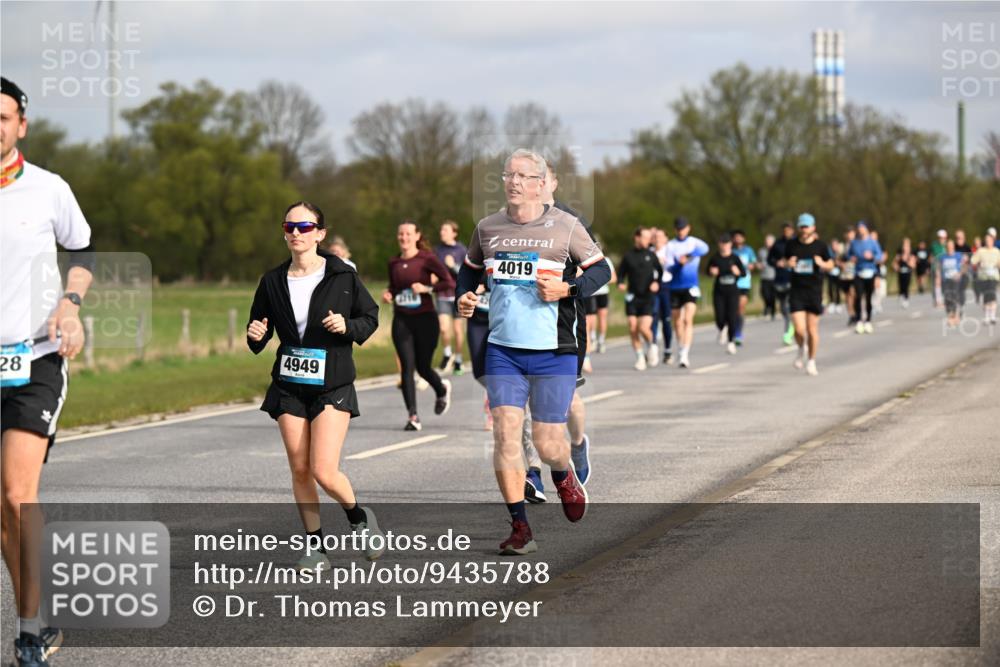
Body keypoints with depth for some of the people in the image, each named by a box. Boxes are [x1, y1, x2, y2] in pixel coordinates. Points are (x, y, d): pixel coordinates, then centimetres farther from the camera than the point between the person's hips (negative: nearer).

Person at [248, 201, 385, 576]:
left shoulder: (342, 277, -6)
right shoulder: (273, 281, 3)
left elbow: (370, 317, 4)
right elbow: (258, 339, 12)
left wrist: (347, 327, -16)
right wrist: (255, 336, -11)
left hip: (332, 387, -4)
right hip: (289, 386, 4)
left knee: (324, 472, -12)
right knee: (300, 471, 3)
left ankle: (359, 517, 18)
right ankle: (315, 547, 16)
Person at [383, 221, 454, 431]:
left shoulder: (426, 259, -5)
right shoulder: (394, 263, 8)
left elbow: (449, 282, -9)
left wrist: (426, 288, -19)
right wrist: (388, 294, 3)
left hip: (425, 318, -3)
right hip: (401, 320, 3)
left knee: (423, 367, 7)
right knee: (407, 366, -8)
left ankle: (442, 390, 42)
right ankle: (413, 416, -8)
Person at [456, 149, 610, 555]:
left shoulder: (565, 227, -3)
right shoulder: (487, 228, 7)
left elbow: (600, 269, 4)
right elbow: (470, 270, 23)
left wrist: (567, 289, -13)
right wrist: (464, 296, 3)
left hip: (553, 353, -3)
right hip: (502, 350, 3)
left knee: (547, 444, 0)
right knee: (505, 433, -9)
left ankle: (564, 477, 38)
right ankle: (520, 529, -1)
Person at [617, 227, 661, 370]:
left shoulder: (651, 255, 3)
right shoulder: (628, 256, 4)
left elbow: (660, 271, 8)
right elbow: (621, 273, 8)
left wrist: (656, 282, -11)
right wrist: (620, 283, -13)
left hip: (647, 297, -1)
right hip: (632, 297, 1)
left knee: (644, 328, -14)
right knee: (633, 329, -4)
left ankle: (652, 346, 17)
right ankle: (640, 357, 11)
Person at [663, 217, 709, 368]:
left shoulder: (694, 242, 3)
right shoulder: (670, 245, 6)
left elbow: (704, 248, -22)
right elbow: (667, 267, -4)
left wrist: (689, 256, -40)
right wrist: (678, 264, -26)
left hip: (691, 287, -2)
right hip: (675, 287, 2)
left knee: (688, 320, -16)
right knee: (678, 322, 9)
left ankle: (684, 355, -22)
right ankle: (681, 352, 28)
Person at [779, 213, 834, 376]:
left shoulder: (820, 246, -1)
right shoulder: (791, 245, 2)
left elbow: (830, 264, 8)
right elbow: (785, 261, 17)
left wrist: (822, 263, -14)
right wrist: (788, 264, -7)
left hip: (814, 291, 0)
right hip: (796, 291, 0)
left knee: (812, 329, 4)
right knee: (799, 329, -10)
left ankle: (811, 362, 19)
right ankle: (801, 350, 22)